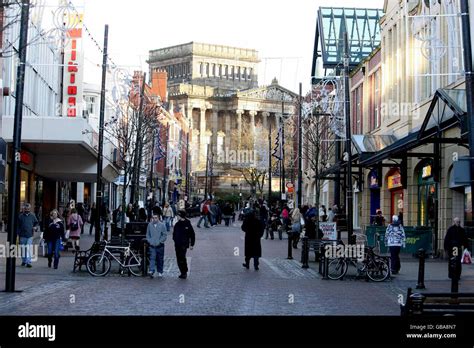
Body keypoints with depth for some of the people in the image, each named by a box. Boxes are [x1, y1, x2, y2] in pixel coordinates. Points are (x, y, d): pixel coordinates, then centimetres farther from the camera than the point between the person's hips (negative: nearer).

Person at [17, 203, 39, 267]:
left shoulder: (32, 216, 6)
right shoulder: (20, 216, 3)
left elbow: (36, 223, 19)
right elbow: (18, 226, 5)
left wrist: (35, 227, -2)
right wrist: (18, 233, -2)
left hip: (30, 235, -1)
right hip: (23, 235, 1)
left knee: (29, 249, -9)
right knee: (23, 249, 9)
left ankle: (28, 262, -11)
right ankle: (23, 261, 23)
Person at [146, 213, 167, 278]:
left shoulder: (162, 225, -4)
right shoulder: (149, 225, 3)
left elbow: (164, 235, -3)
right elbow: (147, 234, 11)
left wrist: (159, 242, -9)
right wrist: (149, 241, -1)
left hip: (160, 245, -1)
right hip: (152, 245, 1)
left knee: (160, 259, 8)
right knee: (152, 258, -10)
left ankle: (160, 272, 18)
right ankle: (151, 271, -17)